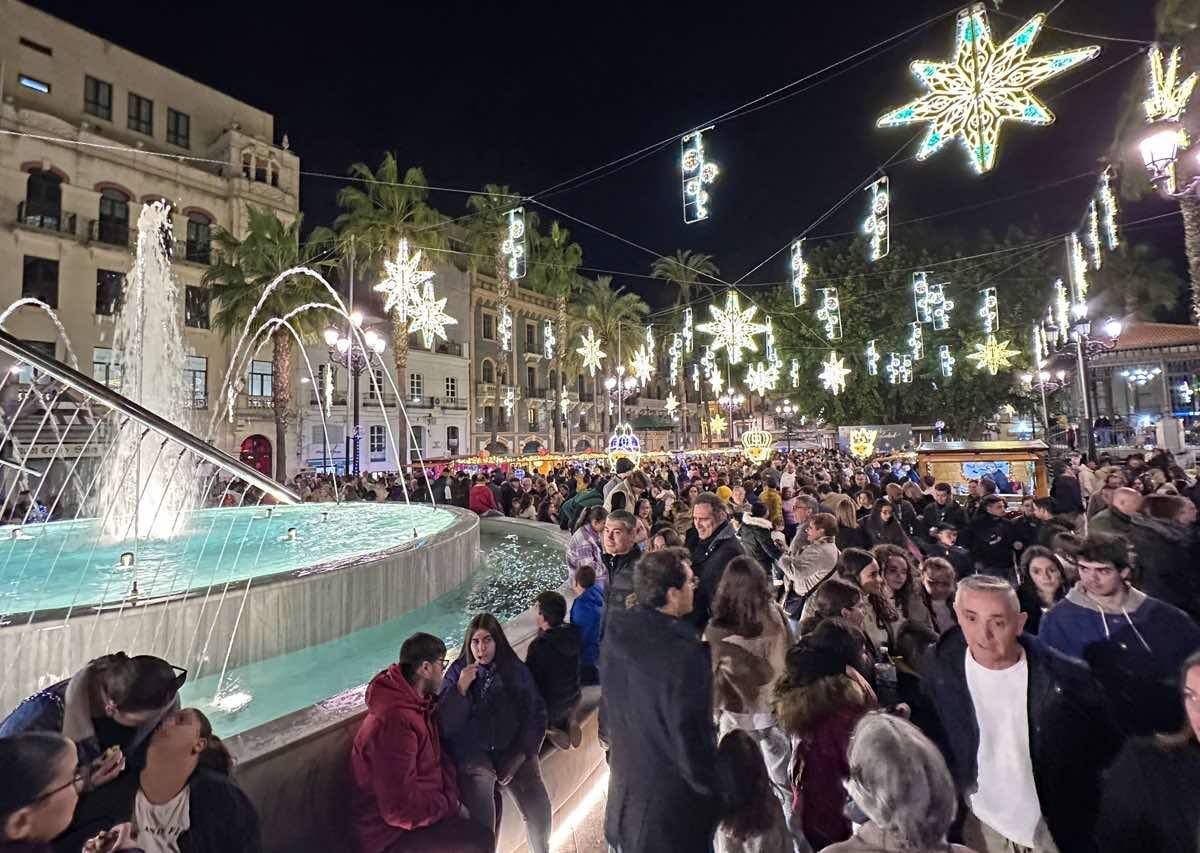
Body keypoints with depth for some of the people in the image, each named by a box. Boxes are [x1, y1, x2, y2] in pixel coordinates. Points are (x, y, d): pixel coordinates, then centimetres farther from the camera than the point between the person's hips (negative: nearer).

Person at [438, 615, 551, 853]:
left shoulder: (516, 670, 5)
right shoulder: (457, 672, 3)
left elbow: (536, 716, 2)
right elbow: (445, 726, -4)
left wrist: (519, 756, -9)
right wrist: (461, 689, -18)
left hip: (512, 749, 1)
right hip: (471, 750, 0)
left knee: (537, 803, -20)